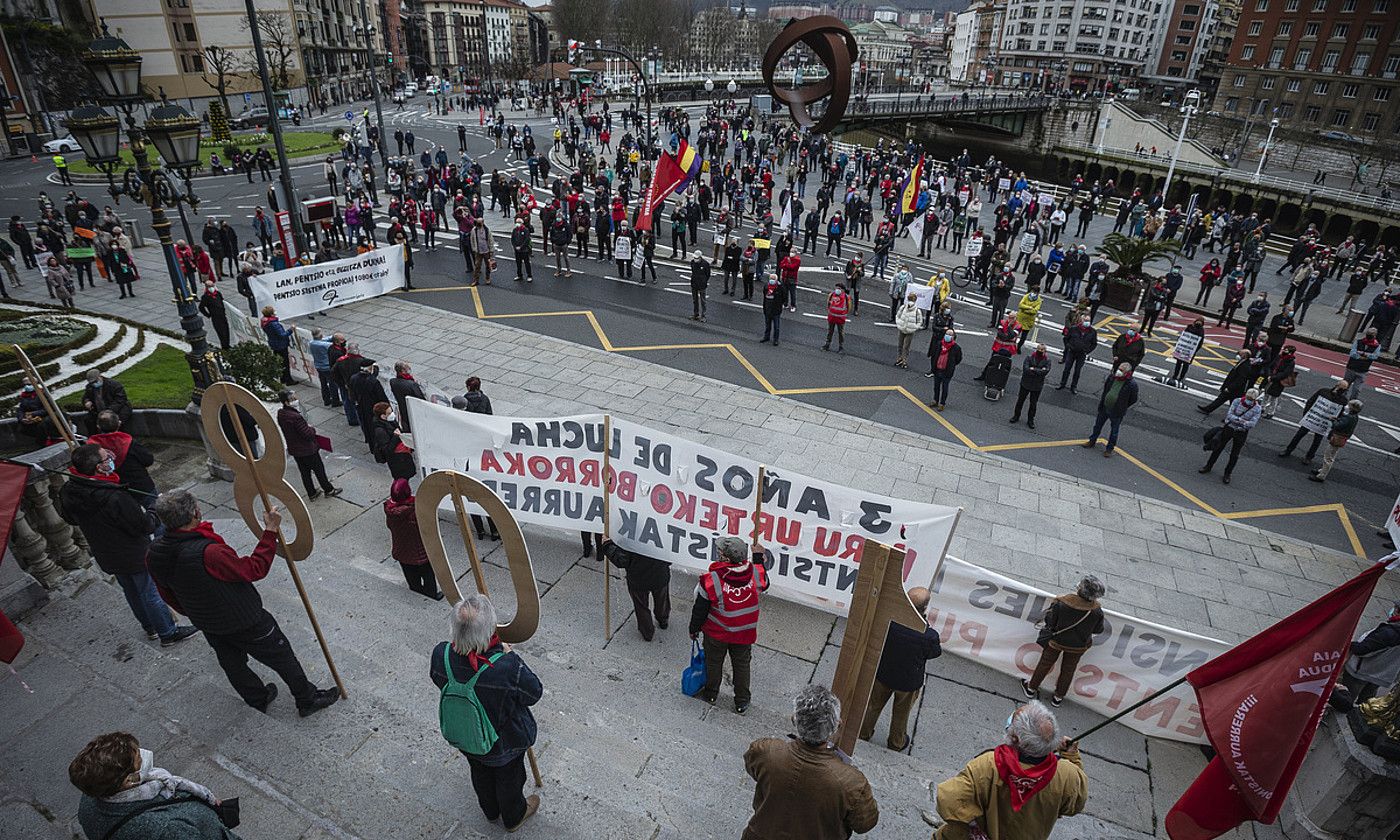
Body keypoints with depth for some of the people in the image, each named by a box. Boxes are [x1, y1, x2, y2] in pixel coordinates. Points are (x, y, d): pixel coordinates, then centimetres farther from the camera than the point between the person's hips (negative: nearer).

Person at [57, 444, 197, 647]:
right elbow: (143, 526, -27)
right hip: (133, 556, -8)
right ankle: (168, 633, 25)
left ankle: (150, 627, 43)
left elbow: (69, 518, 10)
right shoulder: (115, 498, -37)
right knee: (152, 593, 10)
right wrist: (151, 516, -5)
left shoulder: (68, 492, -11)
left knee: (132, 592, 25)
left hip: (105, 556, 8)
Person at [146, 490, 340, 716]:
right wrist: (271, 531, -20)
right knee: (282, 658, 14)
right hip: (245, 623, -7)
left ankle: (258, 699, 51)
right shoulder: (208, 553, -39)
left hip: (208, 627, 7)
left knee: (232, 664, 28)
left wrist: (197, 615, 20)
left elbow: (168, 595, 4)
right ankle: (308, 699, 31)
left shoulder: (155, 554, -14)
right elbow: (255, 569, -24)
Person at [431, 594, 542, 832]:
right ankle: (513, 817, 57)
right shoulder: (508, 667, -43)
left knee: (481, 774, 34)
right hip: (504, 744, -4)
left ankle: (491, 811, 63)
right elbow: (534, 693, -23)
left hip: (461, 736, 4)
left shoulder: (441, 654, -31)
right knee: (509, 777, 29)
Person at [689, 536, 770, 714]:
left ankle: (711, 694, 48)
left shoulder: (711, 580, -32)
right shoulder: (756, 573, -25)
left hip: (716, 633, -2)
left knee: (713, 663, 25)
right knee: (742, 666, 25)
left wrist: (694, 629, 1)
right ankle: (742, 702, 41)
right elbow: (764, 584, 2)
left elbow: (700, 609, -17)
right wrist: (758, 558, 11)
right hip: (745, 634, 2)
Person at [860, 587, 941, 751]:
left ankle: (864, 733, 53)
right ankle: (896, 742, 53)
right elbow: (935, 653, -13)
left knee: (874, 705, 29)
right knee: (901, 713, 29)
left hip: (882, 675, 2)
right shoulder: (929, 636, -37)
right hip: (909, 682, -1)